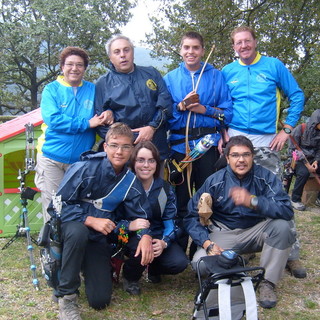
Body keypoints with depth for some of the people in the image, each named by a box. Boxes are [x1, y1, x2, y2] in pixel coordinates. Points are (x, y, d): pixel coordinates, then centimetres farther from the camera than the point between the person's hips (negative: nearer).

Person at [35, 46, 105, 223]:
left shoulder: (92, 90, 8)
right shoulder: (51, 89, 1)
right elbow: (52, 119, -13)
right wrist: (87, 123, -16)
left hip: (82, 160, 2)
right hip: (52, 157, -2)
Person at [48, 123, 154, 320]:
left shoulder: (131, 182, -6)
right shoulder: (85, 168, -19)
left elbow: (141, 217, -3)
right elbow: (58, 205, -19)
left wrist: (145, 234, -26)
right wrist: (91, 220, -29)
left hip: (100, 239, 3)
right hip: (71, 227, -2)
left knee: (100, 301, -10)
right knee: (78, 231, -41)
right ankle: (67, 296, -21)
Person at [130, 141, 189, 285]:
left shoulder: (165, 188, 0)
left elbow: (170, 222, -3)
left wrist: (164, 242, -24)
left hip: (157, 238, 3)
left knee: (180, 262, -22)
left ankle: (152, 268, 13)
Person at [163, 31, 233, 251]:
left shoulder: (216, 76, 10)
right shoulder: (170, 78, 13)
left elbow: (227, 110, 4)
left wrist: (205, 109, -11)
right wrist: (181, 105, -11)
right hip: (179, 144, 1)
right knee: (180, 199, 5)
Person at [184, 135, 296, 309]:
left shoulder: (265, 177, -13)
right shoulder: (215, 181, -10)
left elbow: (287, 211, -27)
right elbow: (192, 216, -8)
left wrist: (253, 201, -41)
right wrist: (207, 244, -24)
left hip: (257, 231, 1)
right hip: (225, 234, 0)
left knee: (282, 226, -30)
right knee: (199, 263, -27)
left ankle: (267, 282, -11)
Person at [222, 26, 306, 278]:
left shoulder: (274, 65, 4)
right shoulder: (227, 72, 9)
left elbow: (297, 96, 5)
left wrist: (287, 129, -3)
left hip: (267, 141, -2)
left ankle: (291, 253, 5)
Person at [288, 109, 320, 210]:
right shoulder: (300, 129, -10)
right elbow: (292, 150, -11)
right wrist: (306, 164, -18)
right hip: (298, 159, -5)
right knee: (304, 172, -35)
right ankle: (295, 200, -18)